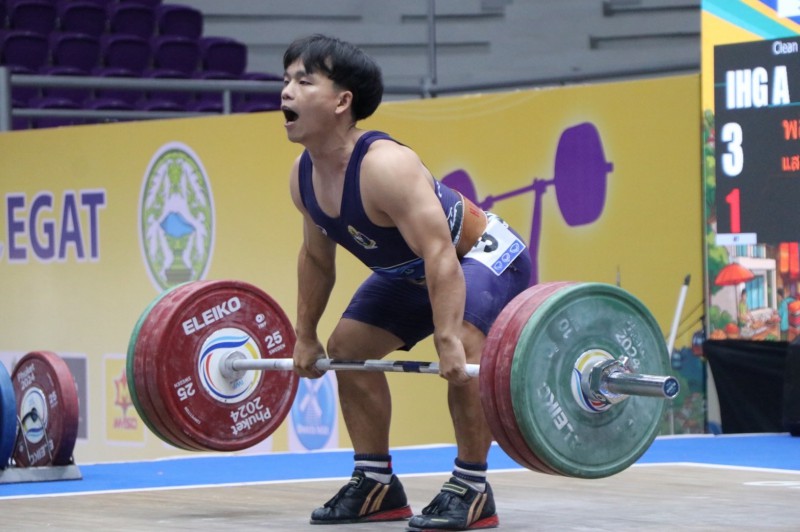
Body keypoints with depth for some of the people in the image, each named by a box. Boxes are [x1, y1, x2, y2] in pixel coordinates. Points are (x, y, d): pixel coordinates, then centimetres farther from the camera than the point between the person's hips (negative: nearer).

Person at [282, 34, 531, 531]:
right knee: (347, 348, 7)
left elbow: (440, 255, -42)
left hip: (488, 256, -9)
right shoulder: (304, 176, -11)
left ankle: (472, 491, -18)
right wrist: (306, 336, 11)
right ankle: (377, 487, 16)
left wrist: (449, 340, -48)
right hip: (412, 270, 9)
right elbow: (316, 257, 7)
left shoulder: (385, 166, -37)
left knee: (462, 353, -32)